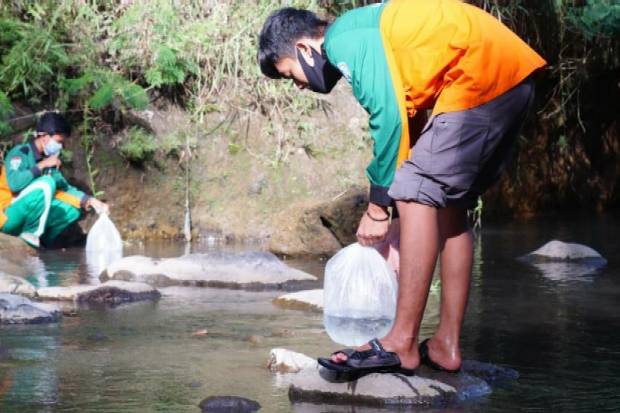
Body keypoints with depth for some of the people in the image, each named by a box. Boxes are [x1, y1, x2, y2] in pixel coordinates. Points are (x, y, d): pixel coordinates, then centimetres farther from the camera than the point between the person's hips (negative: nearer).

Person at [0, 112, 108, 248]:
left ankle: (36, 241, -1)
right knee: (47, 183, -25)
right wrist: (41, 166, -23)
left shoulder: (48, 159, 9)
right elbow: (14, 183, -31)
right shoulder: (19, 153, -14)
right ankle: (30, 234, -16)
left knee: (72, 209, 3)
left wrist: (89, 200, 2)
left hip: (27, 216, 8)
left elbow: (63, 188, 15)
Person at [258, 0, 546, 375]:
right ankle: (447, 345, 15)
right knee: (449, 206, 14)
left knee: (417, 196, -10)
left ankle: (402, 344, -11)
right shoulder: (366, 34, 23)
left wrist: (378, 205, -6)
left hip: (481, 76, -10)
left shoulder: (343, 42, -7)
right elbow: (411, 118, 24)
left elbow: (390, 117, -15)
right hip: (515, 80, 10)